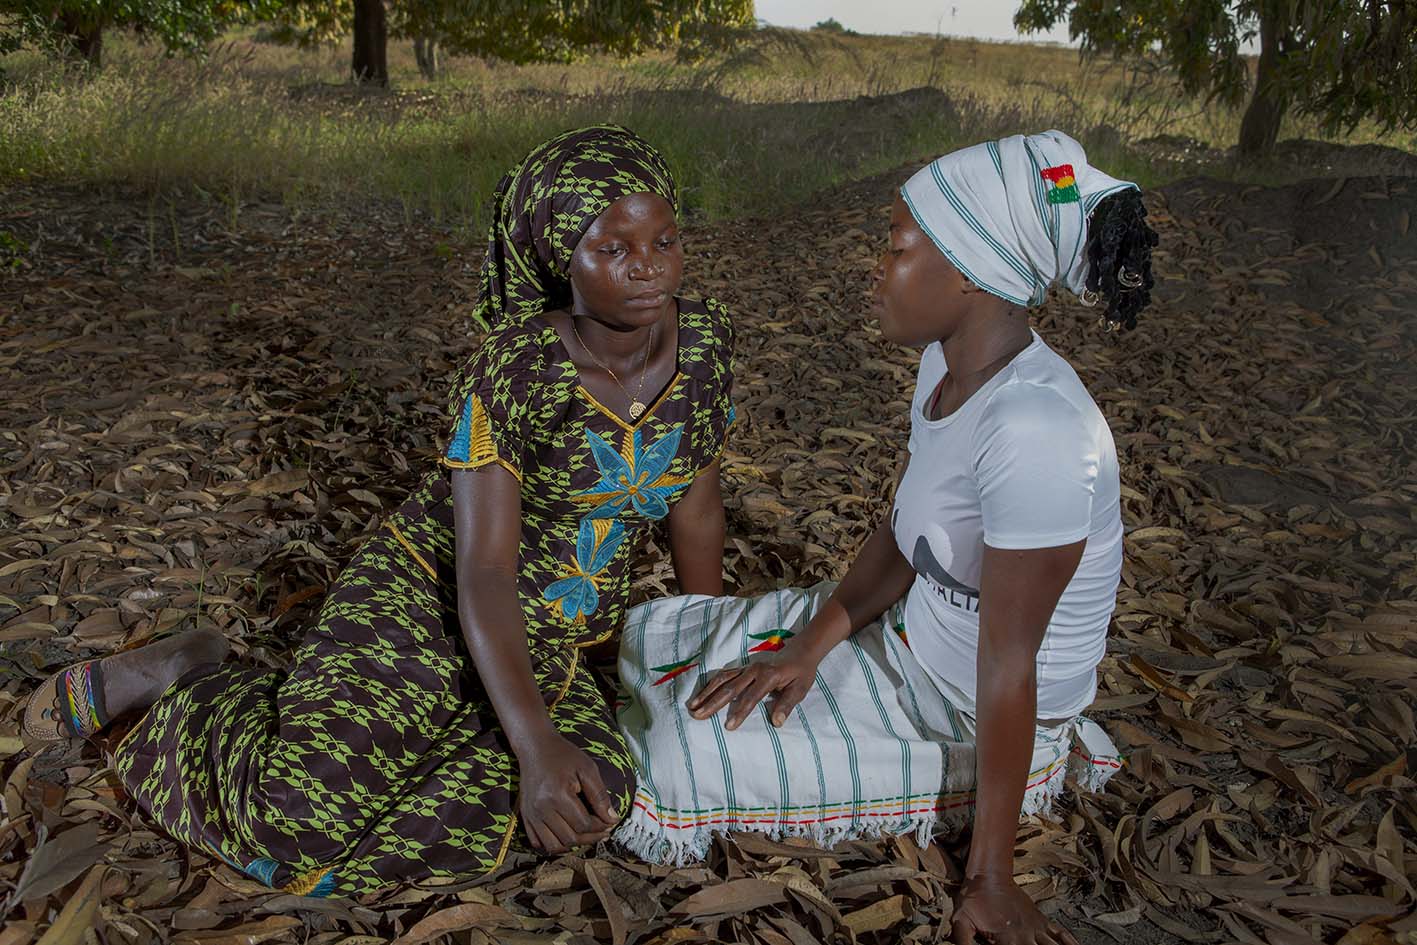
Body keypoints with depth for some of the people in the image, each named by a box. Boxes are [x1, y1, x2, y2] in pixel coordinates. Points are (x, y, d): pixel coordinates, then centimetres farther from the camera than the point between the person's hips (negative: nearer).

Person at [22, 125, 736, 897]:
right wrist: (537, 745, -34)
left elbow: (697, 502, 7)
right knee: (298, 824, -25)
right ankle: (187, 675, 10)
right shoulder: (514, 371, -22)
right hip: (426, 594, -5)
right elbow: (484, 573, -24)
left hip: (554, 650, 6)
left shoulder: (703, 340, -6)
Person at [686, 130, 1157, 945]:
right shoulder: (950, 365, -5)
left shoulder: (1036, 429, -33)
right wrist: (813, 643, -10)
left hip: (970, 717, -8)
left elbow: (1007, 666, -28)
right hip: (918, 640, 8)